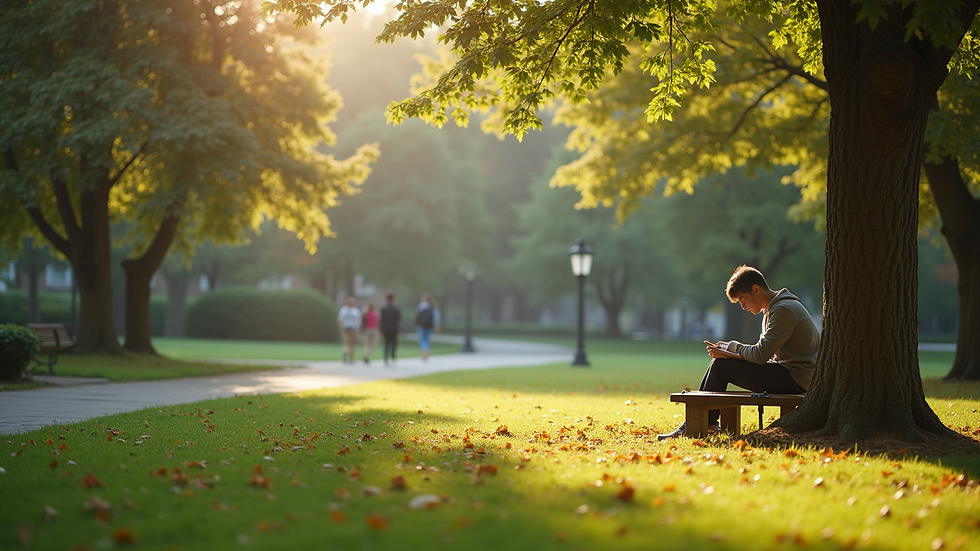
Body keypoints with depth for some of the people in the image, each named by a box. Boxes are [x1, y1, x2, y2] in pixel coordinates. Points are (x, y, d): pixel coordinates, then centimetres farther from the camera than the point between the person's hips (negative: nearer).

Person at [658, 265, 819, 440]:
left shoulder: (784, 310, -18)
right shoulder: (772, 311, 15)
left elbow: (760, 354, -22)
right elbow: (762, 353, 12)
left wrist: (732, 347, -4)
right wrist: (729, 353, -4)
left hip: (795, 378, -10)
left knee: (721, 365, -12)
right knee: (719, 362, 9)